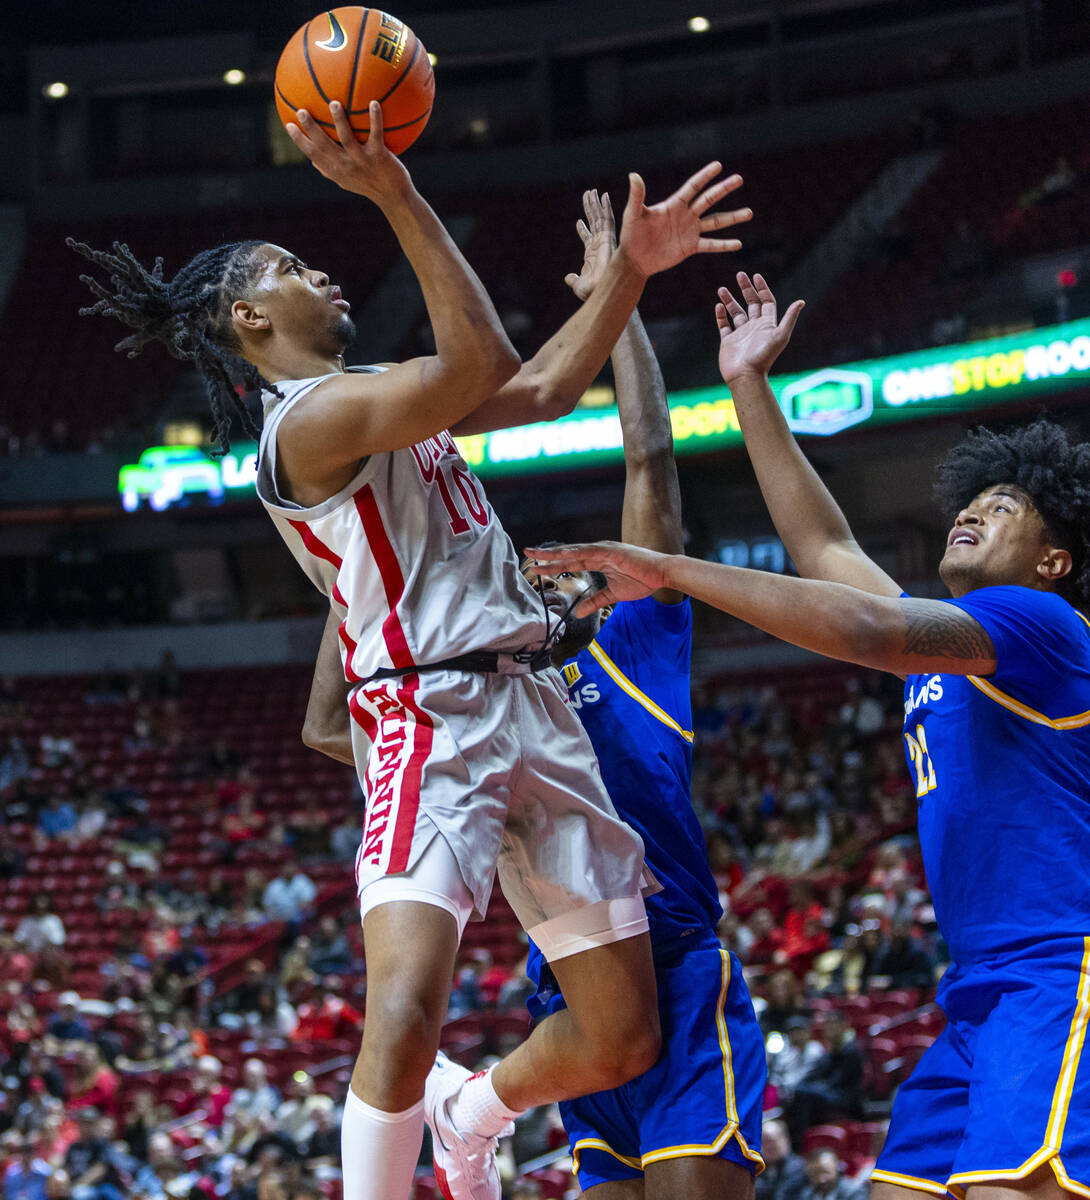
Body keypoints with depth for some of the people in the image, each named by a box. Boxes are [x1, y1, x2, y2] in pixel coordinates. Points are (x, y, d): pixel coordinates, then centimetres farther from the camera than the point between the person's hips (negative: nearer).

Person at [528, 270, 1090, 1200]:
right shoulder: (946, 645, 25)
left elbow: (867, 630, -18)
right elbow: (827, 551, 29)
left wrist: (672, 572, -18)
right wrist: (750, 386, 30)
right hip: (981, 992, 10)